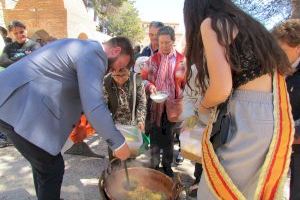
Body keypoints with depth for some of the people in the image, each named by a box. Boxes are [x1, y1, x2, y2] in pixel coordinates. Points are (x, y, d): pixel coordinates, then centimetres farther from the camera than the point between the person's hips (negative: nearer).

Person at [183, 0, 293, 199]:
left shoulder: (210, 24, -5)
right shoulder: (247, 23, 21)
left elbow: (222, 88, -19)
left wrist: (203, 106, 4)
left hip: (246, 119, -9)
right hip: (276, 118, 9)